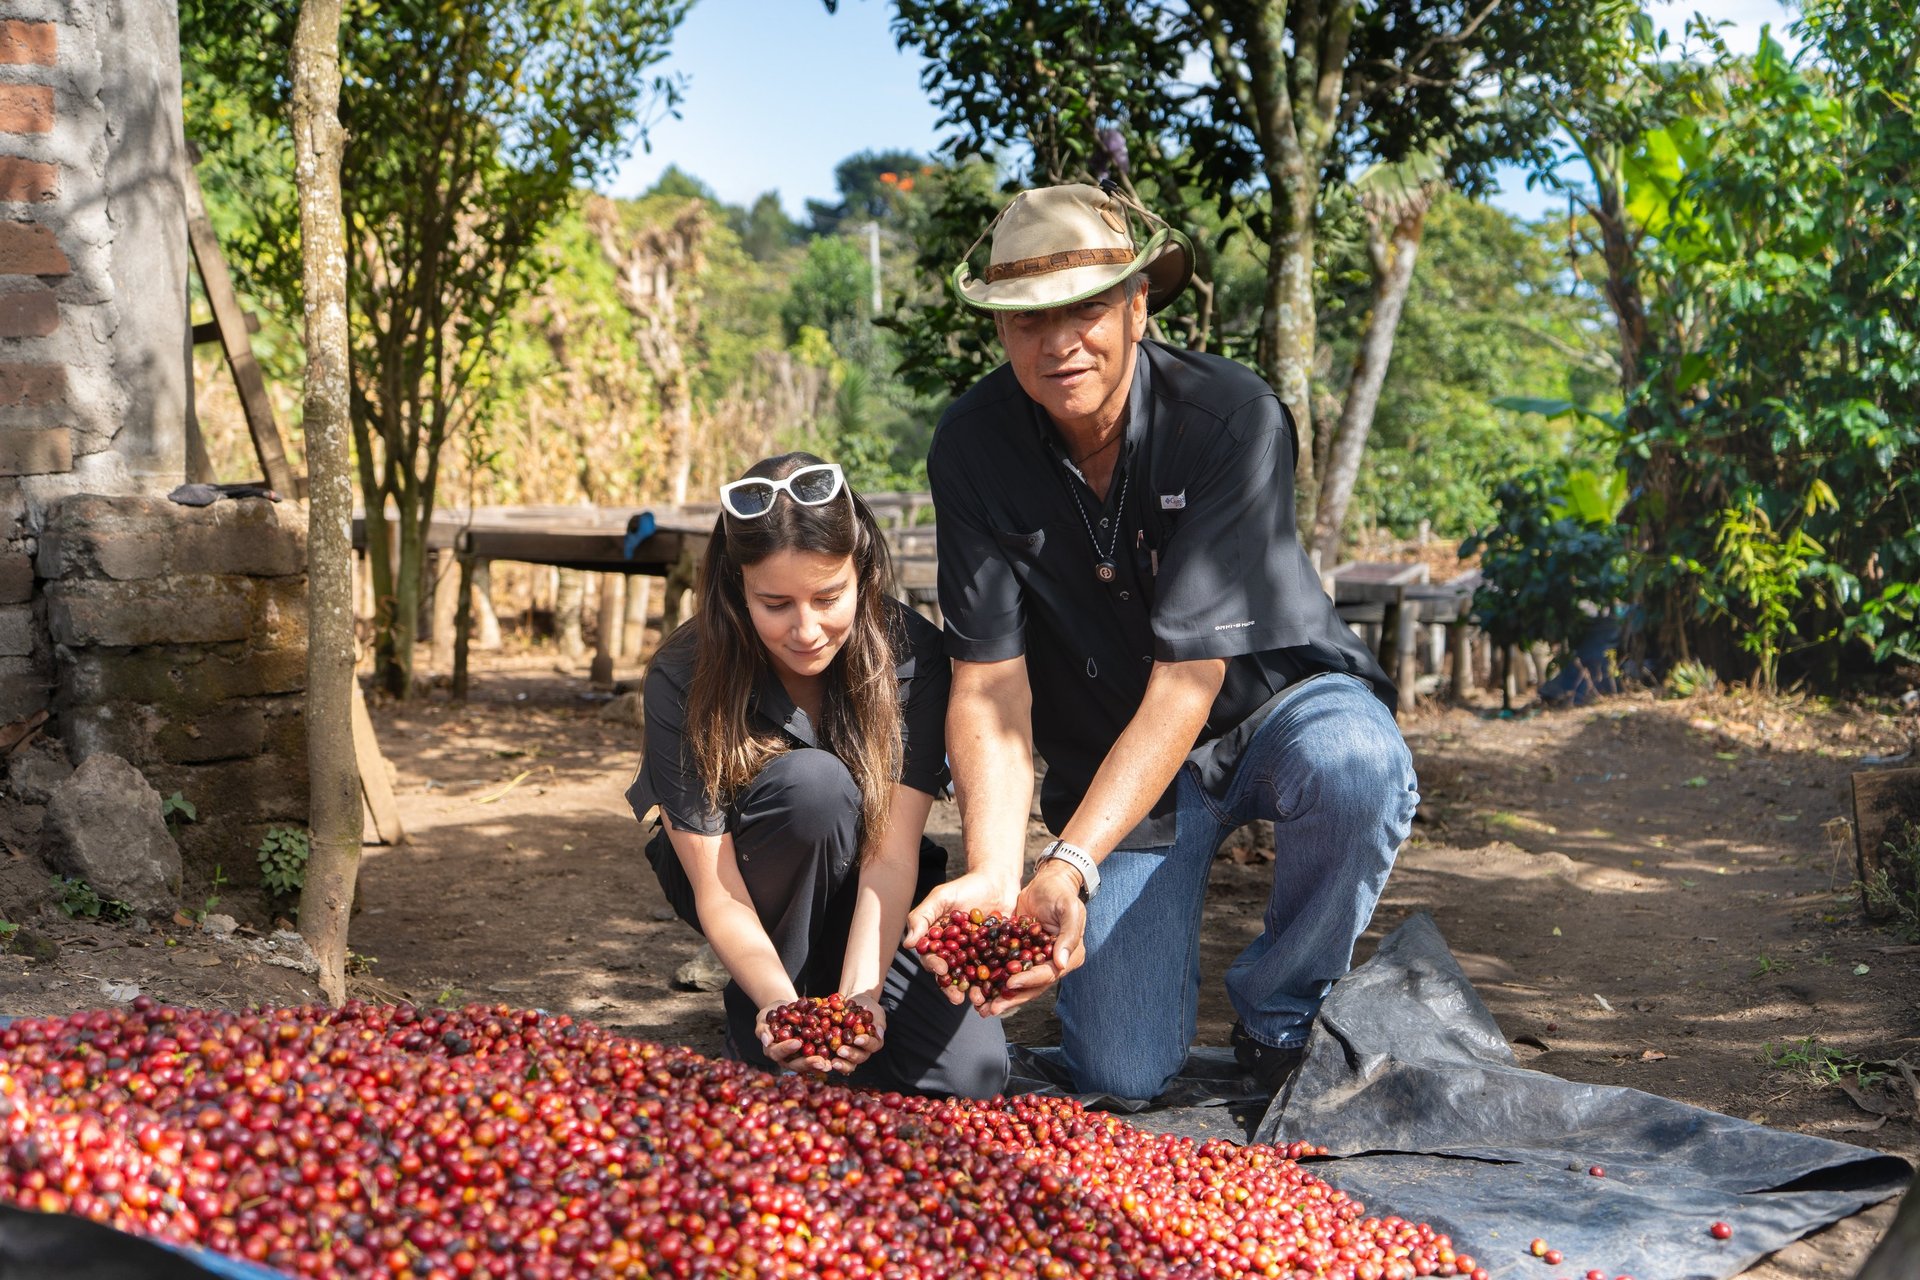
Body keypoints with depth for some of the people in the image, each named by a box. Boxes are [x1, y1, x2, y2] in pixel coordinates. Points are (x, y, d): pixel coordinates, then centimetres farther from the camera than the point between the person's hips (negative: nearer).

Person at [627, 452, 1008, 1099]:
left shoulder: (911, 654, -22)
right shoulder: (682, 682, -25)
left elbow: (892, 855, -26)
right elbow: (718, 896, -25)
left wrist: (860, 991, -41)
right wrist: (775, 998, -43)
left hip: (862, 897, 2)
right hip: (751, 888, -2)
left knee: (970, 1069, -24)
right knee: (811, 781, -35)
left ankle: (826, 987, 8)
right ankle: (754, 1012, -13)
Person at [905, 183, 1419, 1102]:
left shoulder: (1232, 417, -27)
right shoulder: (971, 447, -17)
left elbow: (1187, 681, -30)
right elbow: (988, 685, -18)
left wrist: (1068, 866, -41)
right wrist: (993, 874, -35)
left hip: (1273, 704, -1)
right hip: (1112, 756, 2)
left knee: (1355, 766, -39)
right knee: (1121, 1077, -9)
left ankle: (1279, 1016, -10)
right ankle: (1150, 937, 27)